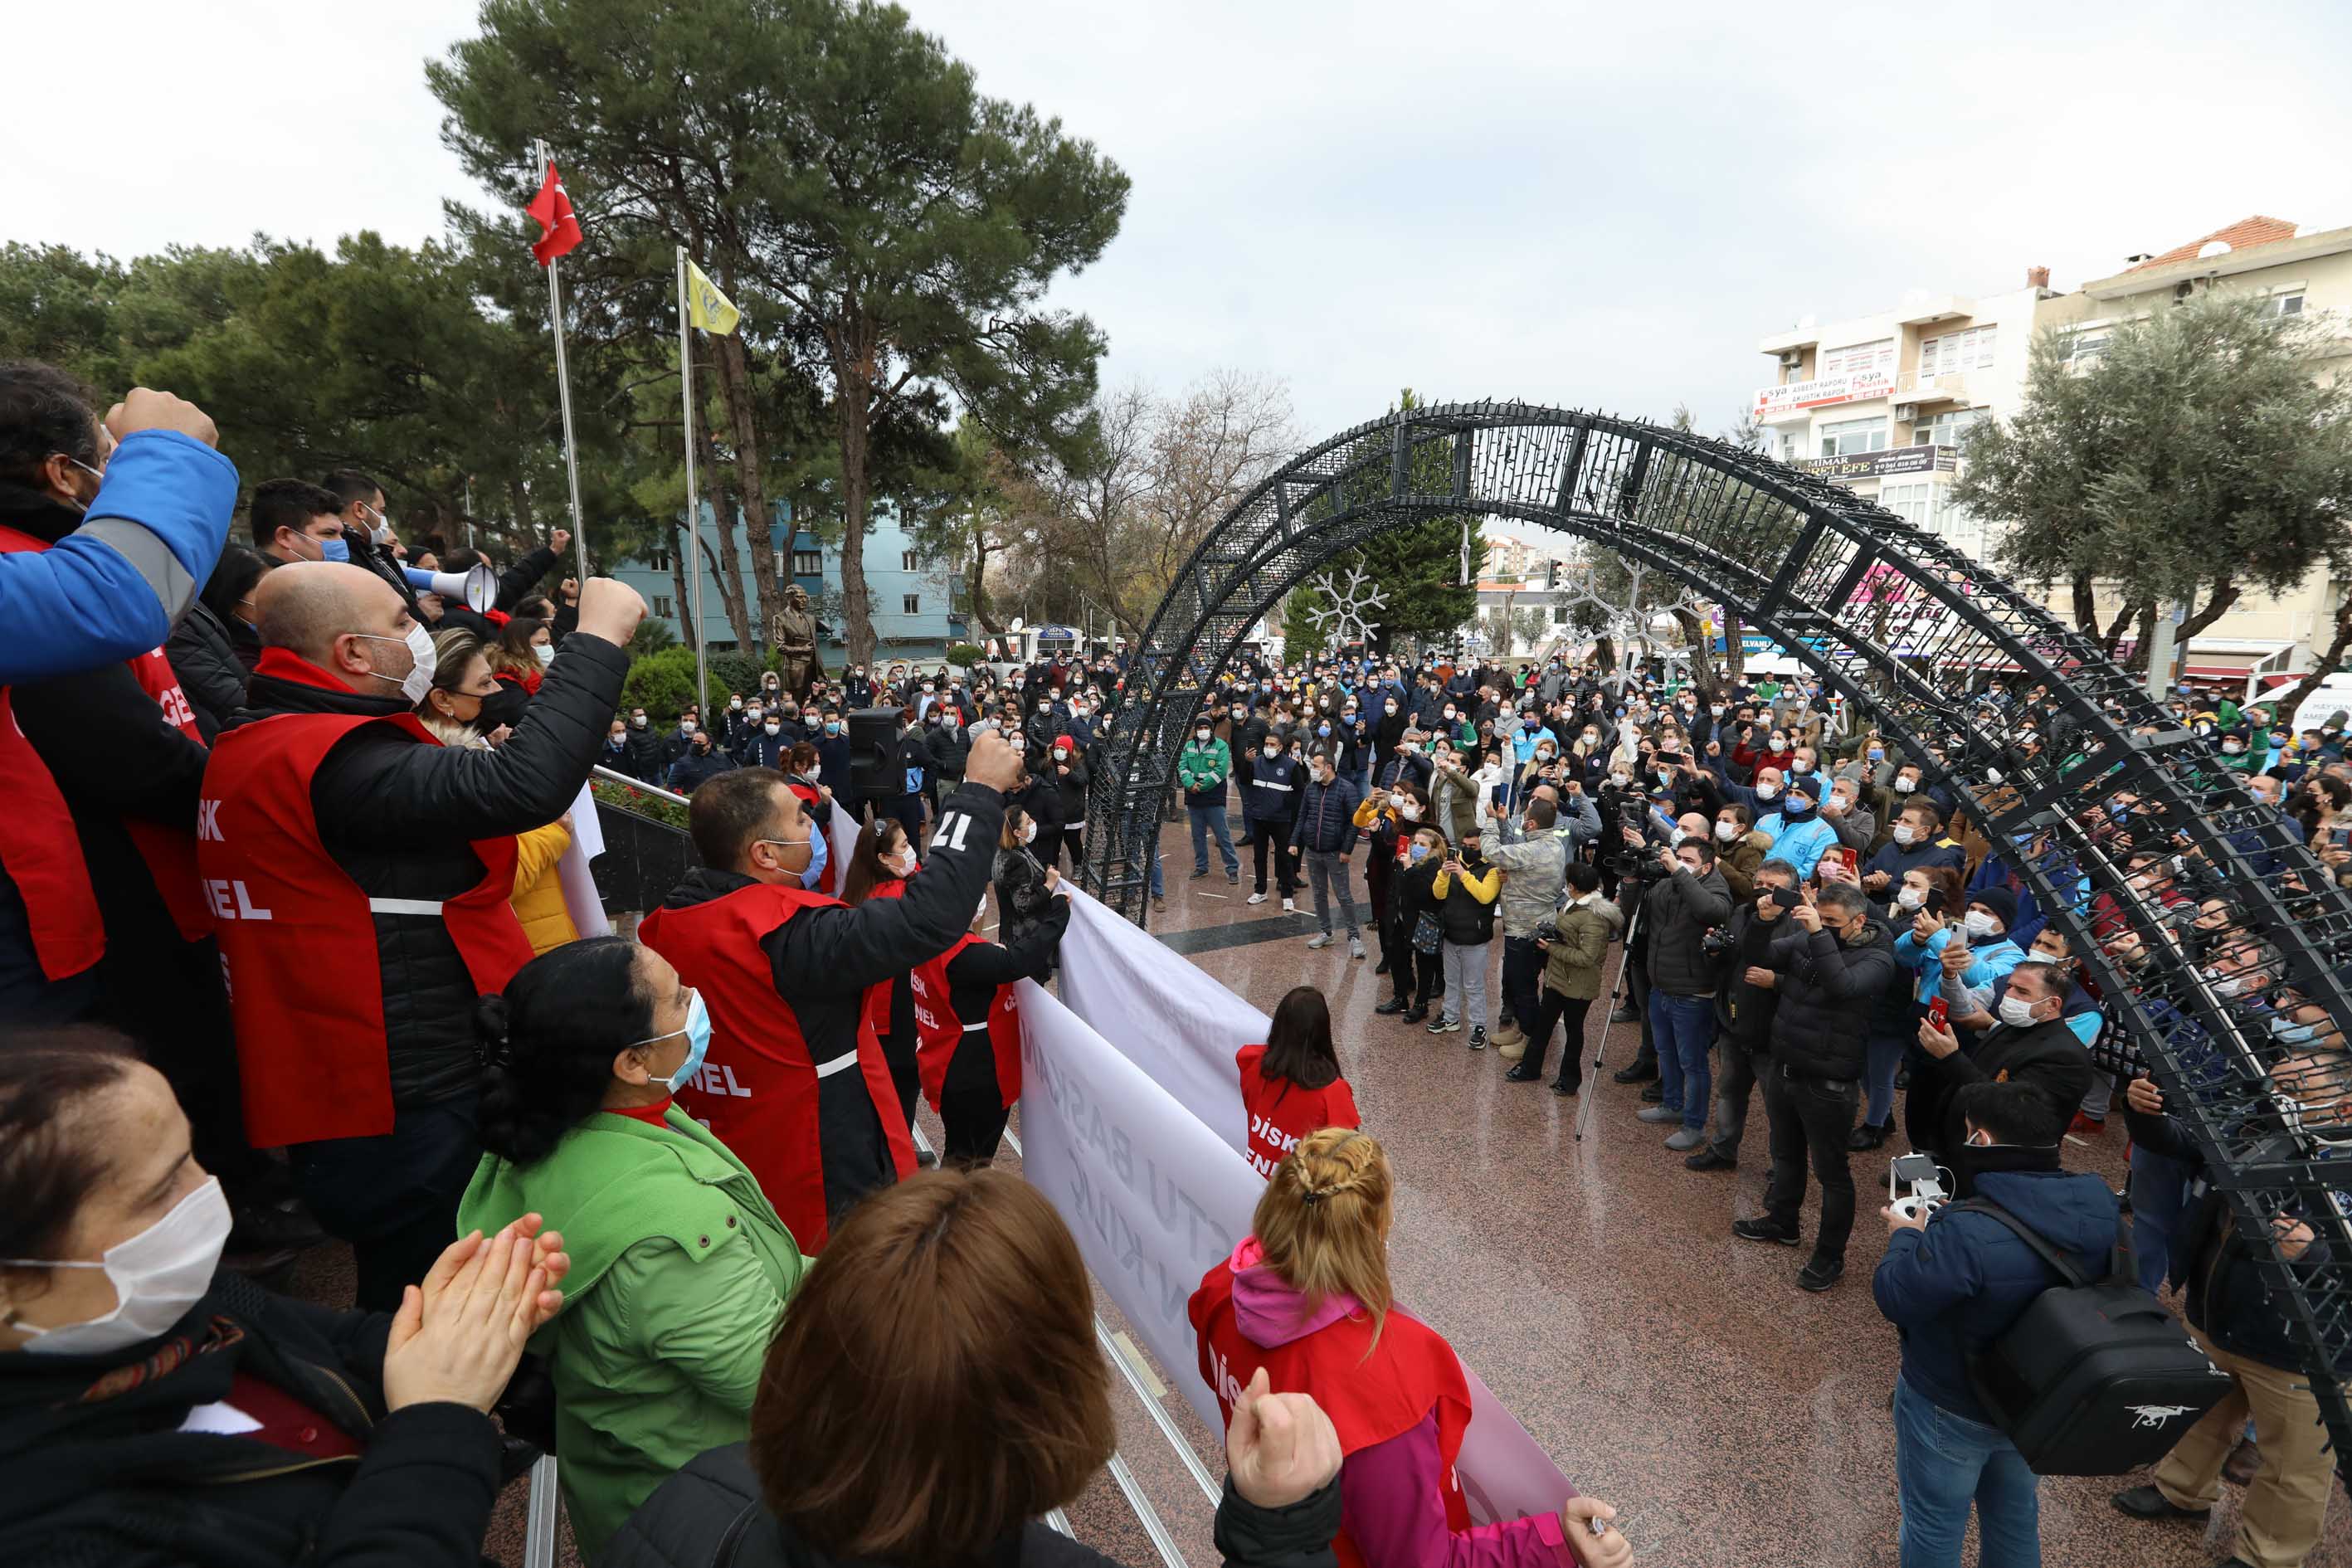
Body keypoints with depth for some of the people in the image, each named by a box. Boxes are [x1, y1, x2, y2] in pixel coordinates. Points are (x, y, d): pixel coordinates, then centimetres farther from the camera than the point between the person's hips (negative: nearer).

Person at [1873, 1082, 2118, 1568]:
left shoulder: (1969, 1234, -38)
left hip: (1951, 1411, -6)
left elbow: (1893, 1297, -27)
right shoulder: (2098, 1209, -14)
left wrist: (1906, 1238, -9)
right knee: (2015, 1514, 30)